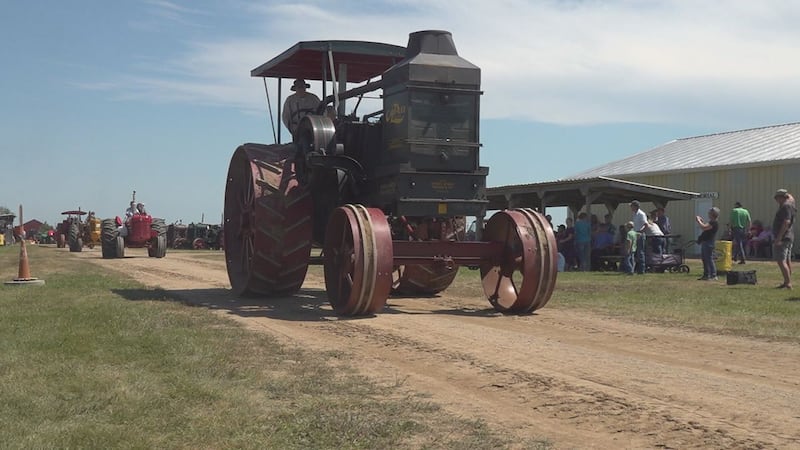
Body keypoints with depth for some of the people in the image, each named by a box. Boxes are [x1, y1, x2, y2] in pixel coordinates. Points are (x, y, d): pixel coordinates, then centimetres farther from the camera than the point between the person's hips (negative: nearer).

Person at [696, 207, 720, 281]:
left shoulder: (714, 222, -16)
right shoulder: (711, 222, 17)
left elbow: (704, 227, -26)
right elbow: (706, 228, 29)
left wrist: (698, 220, -12)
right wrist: (701, 221, 20)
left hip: (709, 242, -11)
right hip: (705, 242, 11)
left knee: (709, 259, -11)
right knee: (705, 259, 16)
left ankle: (714, 276, -10)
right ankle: (706, 275, 24)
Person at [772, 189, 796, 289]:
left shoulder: (786, 206, -15)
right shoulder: (791, 205, 14)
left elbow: (786, 222, -24)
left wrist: (779, 237, -26)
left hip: (783, 238, -11)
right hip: (789, 237, 11)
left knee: (781, 260, -13)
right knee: (787, 260, 14)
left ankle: (788, 283, -18)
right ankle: (787, 282, 19)